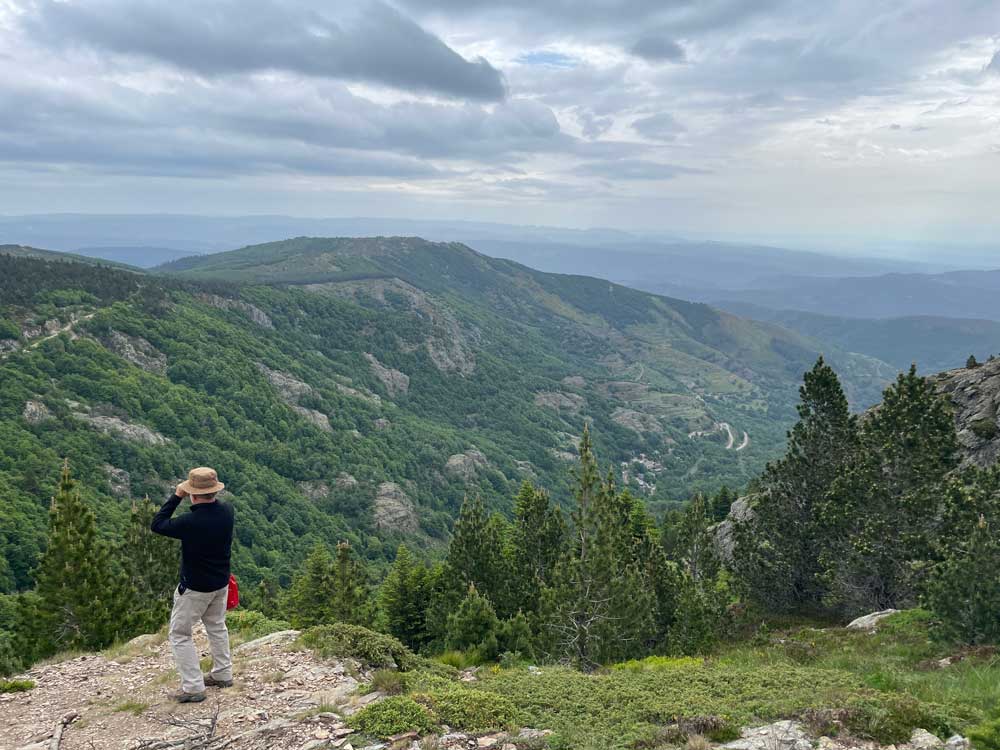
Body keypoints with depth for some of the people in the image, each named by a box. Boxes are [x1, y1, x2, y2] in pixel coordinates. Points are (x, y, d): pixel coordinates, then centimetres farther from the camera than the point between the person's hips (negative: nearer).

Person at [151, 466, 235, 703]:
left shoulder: (190, 522, -30)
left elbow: (157, 524, -14)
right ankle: (223, 674, 36)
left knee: (180, 634, 8)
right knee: (216, 626, 25)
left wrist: (176, 496, -13)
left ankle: (193, 687, 9)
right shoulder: (227, 511, -11)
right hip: (221, 583, 7)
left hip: (194, 587, -7)